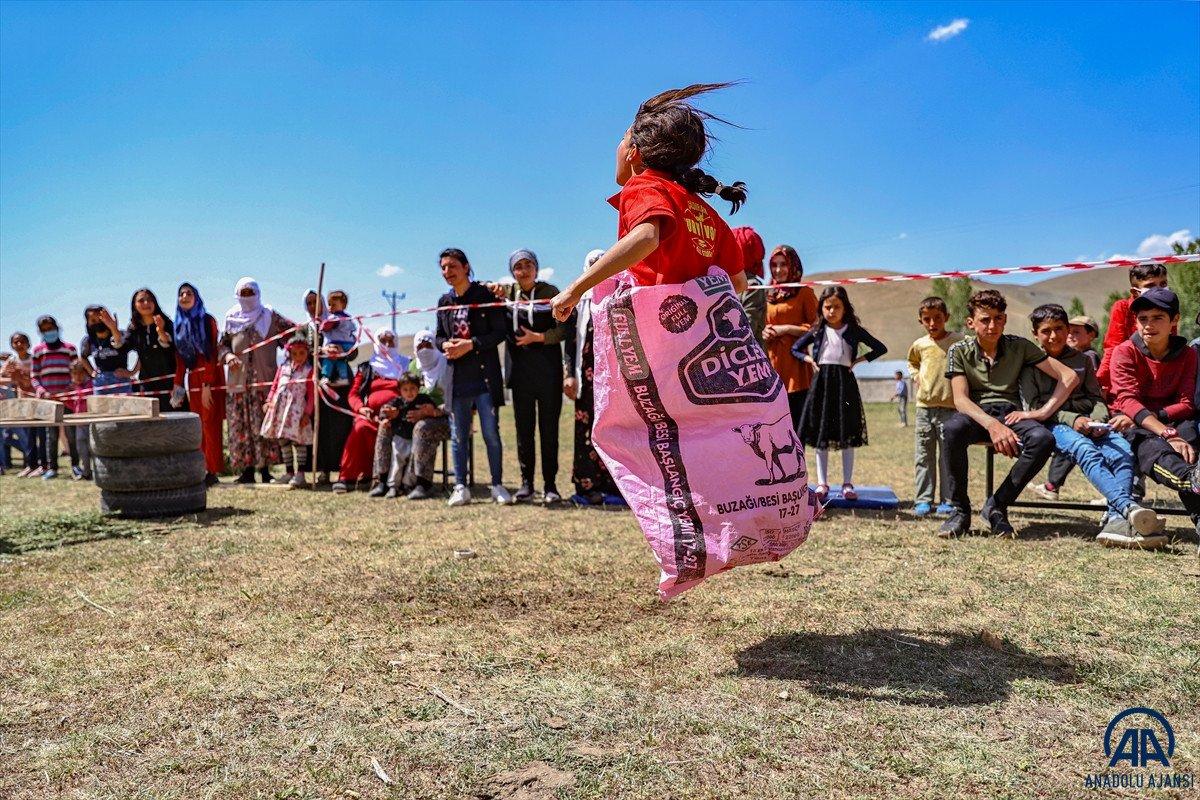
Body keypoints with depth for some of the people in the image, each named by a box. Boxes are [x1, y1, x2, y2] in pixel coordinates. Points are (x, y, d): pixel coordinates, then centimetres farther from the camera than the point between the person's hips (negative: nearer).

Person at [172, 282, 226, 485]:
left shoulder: (207, 321, -2)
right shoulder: (179, 325, 15)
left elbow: (211, 355, -9)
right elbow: (179, 360, 13)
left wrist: (207, 386, -16)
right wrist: (177, 385, 4)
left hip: (211, 379, -6)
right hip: (193, 381, 6)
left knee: (211, 425, -8)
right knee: (199, 427, 5)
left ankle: (212, 471, -7)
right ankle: (205, 469, 9)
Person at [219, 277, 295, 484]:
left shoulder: (270, 316, 6)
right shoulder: (232, 319, 13)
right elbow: (221, 344, 16)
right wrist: (227, 355, -5)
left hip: (265, 381, -2)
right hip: (238, 380, 3)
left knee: (265, 423, -7)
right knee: (241, 424, 1)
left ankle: (265, 469, -2)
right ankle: (247, 469, 7)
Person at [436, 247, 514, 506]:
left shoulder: (485, 295, -2)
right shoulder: (444, 301, 13)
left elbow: (500, 332, -6)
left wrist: (470, 344, -16)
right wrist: (445, 345, -4)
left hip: (484, 374, -4)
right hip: (457, 375, 4)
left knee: (491, 433, -2)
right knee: (459, 435, 6)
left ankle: (497, 485, 8)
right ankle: (460, 487, 13)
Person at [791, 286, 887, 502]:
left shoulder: (854, 330, 4)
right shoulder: (817, 331, 7)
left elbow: (880, 348, 7)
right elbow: (795, 348, 17)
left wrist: (859, 360, -2)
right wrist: (808, 359, 1)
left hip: (845, 381, -1)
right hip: (822, 381, 1)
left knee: (847, 435, 1)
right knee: (820, 435, 2)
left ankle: (847, 484, 9)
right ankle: (822, 484, 9)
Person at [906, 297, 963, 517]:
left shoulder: (959, 342, -5)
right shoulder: (919, 345, 7)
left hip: (950, 407, -3)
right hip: (924, 406, 4)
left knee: (948, 456, 1)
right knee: (924, 456, 6)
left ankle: (947, 500, 9)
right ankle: (923, 500, 11)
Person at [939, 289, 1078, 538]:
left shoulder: (1019, 346, 7)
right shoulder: (959, 352, 3)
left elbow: (1069, 377, 4)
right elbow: (960, 399, -10)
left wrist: (1042, 412, -9)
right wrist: (992, 425, -28)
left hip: (1010, 413, 2)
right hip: (975, 414, -1)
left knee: (1044, 439, -33)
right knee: (952, 429, -39)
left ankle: (996, 506, -18)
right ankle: (960, 510, -22)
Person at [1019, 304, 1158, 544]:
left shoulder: (1082, 360, 25)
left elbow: (1097, 397, 19)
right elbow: (1033, 406, 1)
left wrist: (1098, 420, -4)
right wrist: (1071, 420, -13)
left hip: (1088, 422, 4)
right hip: (1053, 424, -4)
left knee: (1123, 450, -28)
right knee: (1086, 450, -36)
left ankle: (1116, 518, -42)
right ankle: (1128, 506, -53)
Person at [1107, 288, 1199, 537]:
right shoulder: (1124, 352, -5)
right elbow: (1128, 400, -20)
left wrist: (1154, 416, -23)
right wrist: (1170, 435, -34)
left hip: (1171, 421, 3)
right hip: (1133, 428, -2)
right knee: (1152, 448, -38)